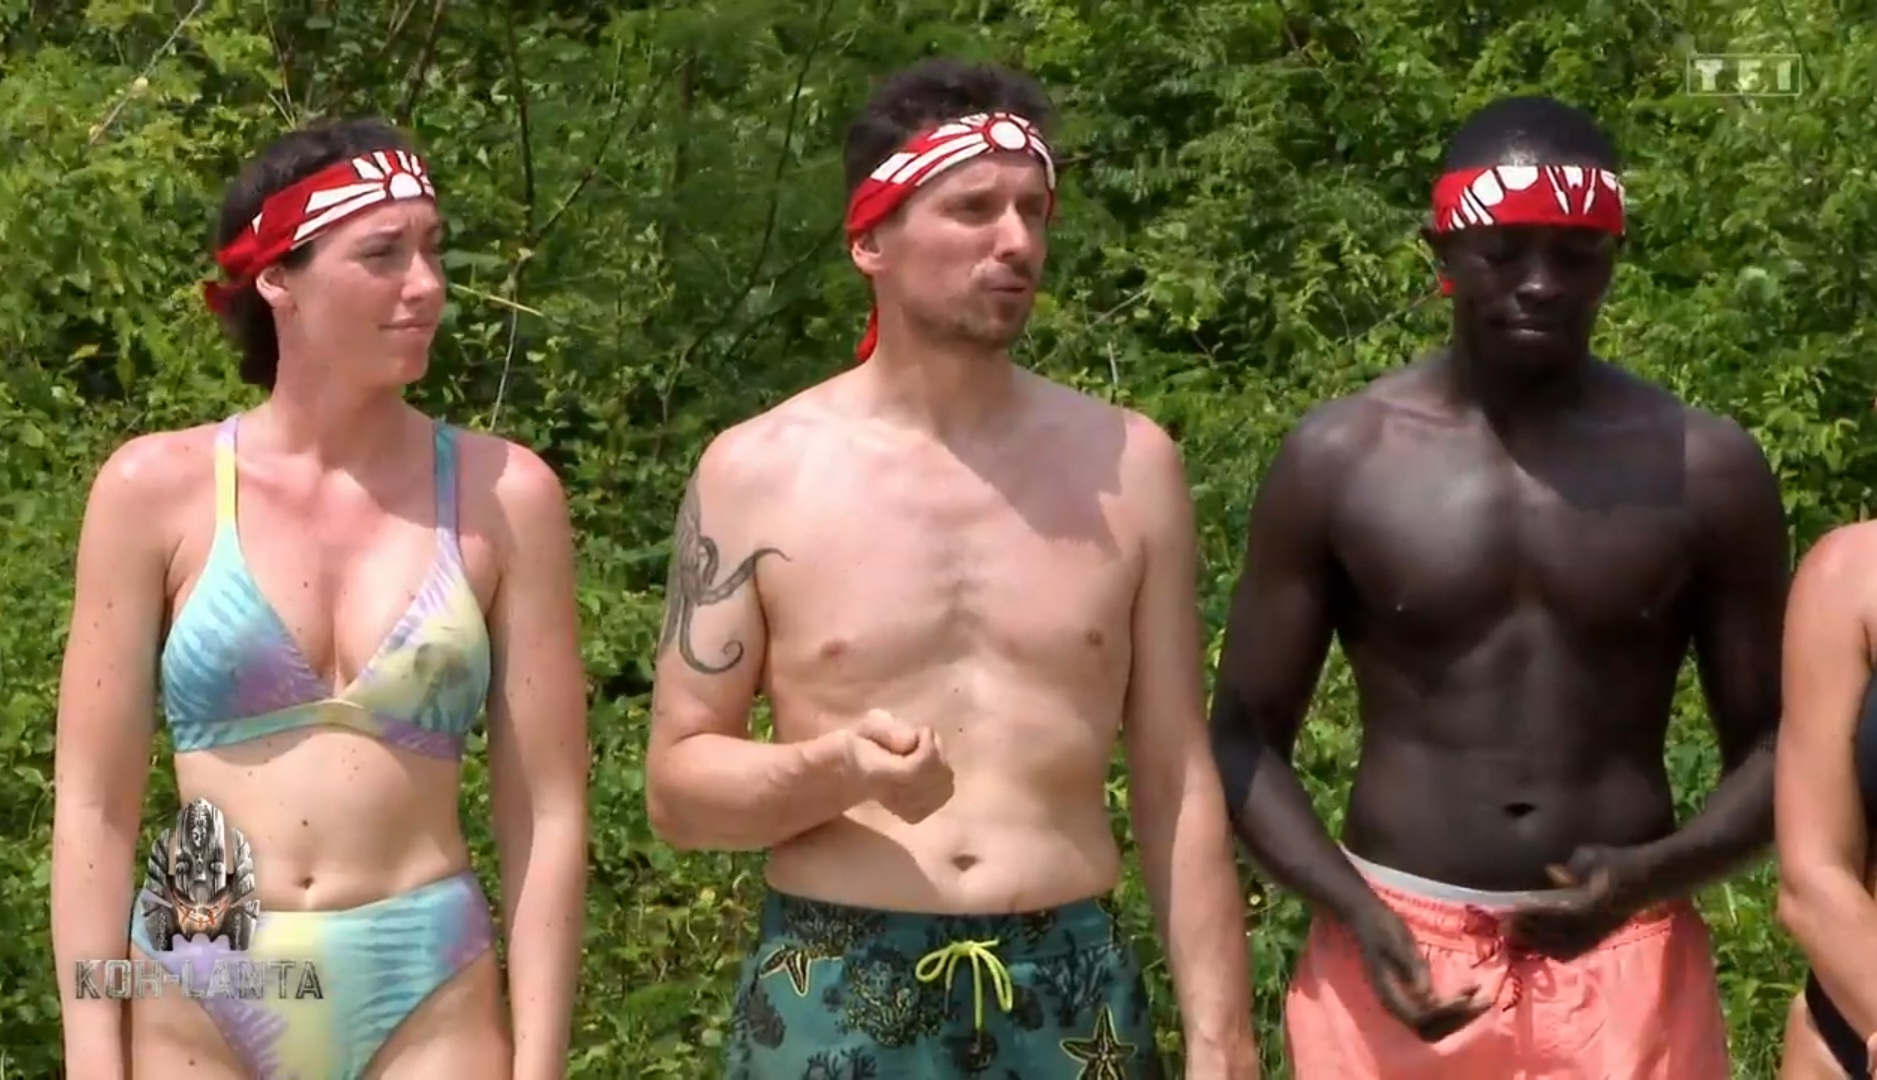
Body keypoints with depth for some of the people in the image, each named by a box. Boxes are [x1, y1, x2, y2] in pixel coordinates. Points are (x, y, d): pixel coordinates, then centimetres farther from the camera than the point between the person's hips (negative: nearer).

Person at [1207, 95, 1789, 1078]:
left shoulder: (1705, 469, 0)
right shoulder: (1338, 459, -2)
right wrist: (1359, 915, -15)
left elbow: (1774, 743, 4)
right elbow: (1244, 736, 1)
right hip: (1396, 959, 0)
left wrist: (1657, 871, -16)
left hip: (1628, 968, 1)